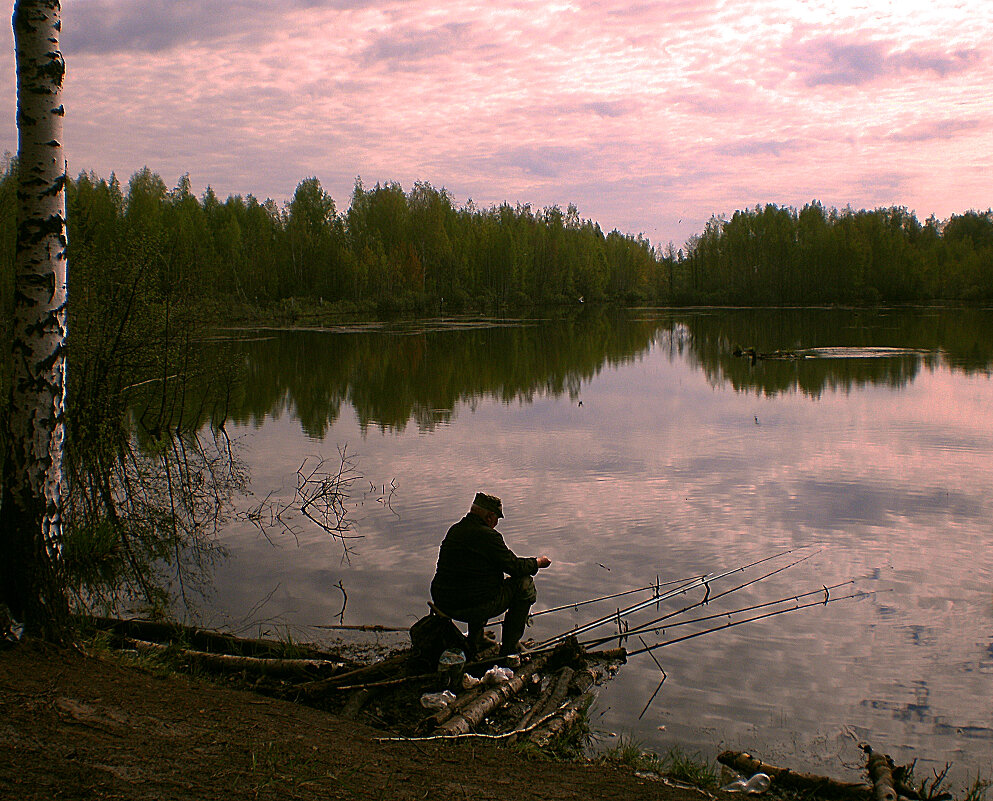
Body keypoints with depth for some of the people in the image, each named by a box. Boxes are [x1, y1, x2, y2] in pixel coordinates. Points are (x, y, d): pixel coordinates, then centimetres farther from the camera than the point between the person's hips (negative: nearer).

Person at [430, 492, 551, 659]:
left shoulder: (454, 530, 10)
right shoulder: (487, 535, -17)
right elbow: (515, 567, -10)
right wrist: (537, 563, 9)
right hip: (475, 608, -9)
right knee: (525, 584, 4)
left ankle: (474, 644, 31)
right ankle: (509, 647, 10)